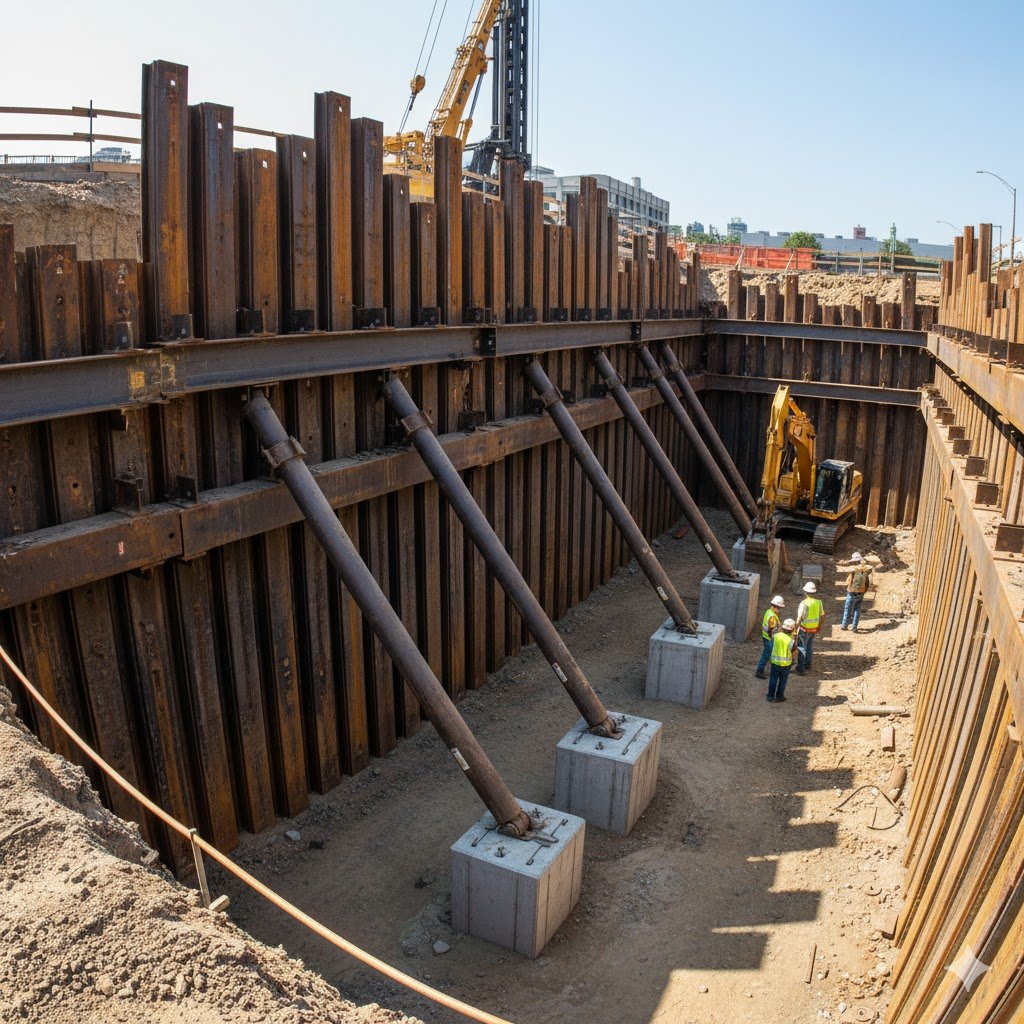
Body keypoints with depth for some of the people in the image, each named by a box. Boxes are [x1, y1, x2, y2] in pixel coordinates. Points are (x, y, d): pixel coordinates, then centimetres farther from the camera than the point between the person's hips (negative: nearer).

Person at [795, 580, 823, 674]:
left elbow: (799, 618, -24)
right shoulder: (819, 602, -5)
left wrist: (795, 629, -14)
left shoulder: (804, 603, -23)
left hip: (804, 629, -6)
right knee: (809, 647, 24)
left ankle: (800, 669, 8)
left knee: (801, 648, 5)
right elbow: (822, 616, 6)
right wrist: (819, 626, 21)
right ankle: (807, 664, 39)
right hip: (814, 629, 6)